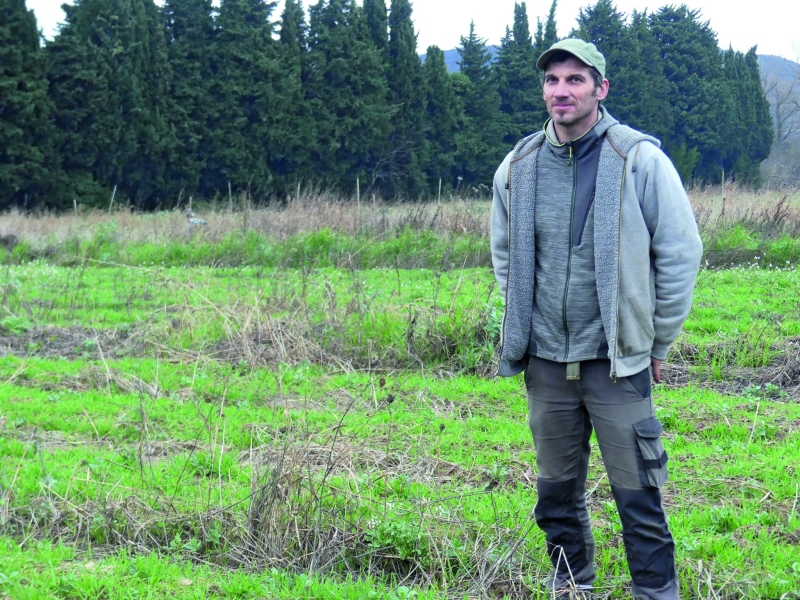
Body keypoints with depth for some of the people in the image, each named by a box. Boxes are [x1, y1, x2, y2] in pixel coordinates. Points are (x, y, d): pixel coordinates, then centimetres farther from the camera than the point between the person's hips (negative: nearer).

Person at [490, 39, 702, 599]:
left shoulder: (640, 160, -8)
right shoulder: (518, 167, 3)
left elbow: (682, 254, -4)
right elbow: (504, 254, 19)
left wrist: (656, 343, -1)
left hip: (617, 362, -4)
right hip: (546, 364, 4)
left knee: (638, 496, -3)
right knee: (557, 493, 14)